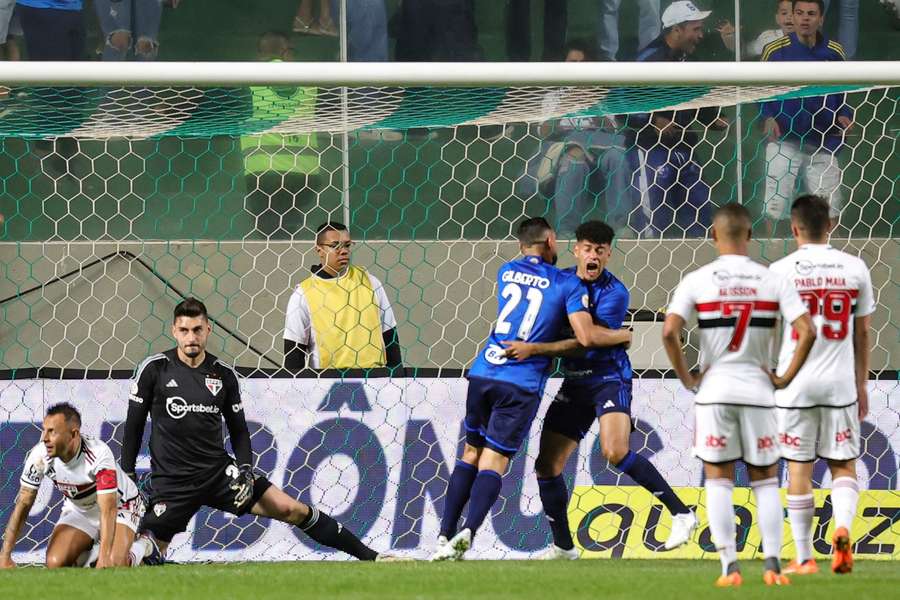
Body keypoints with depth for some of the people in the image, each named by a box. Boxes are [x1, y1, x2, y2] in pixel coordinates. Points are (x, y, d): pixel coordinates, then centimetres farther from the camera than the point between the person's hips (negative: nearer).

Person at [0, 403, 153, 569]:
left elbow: (108, 510, -39)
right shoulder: (40, 455, -24)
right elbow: (23, 504, -17)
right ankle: (87, 550, 18)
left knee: (113, 565, -25)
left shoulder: (98, 454, -36)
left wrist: (104, 557, -48)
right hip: (78, 509, 4)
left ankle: (142, 546, 10)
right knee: (55, 564, -16)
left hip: (120, 504, -4)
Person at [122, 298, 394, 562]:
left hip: (219, 471, 2)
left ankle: (367, 554, 1)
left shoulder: (224, 375, 3)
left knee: (292, 510, -5)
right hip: (172, 480, -2)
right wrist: (127, 479, -2)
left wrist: (246, 470, -3)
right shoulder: (154, 369, -5)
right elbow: (134, 425, 1)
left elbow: (239, 430, 12)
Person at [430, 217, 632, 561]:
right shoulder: (567, 284, 0)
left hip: (482, 374, 4)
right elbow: (586, 337, -9)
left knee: (471, 453, 16)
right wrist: (623, 336, 9)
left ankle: (445, 536, 9)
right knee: (494, 462, -3)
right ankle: (468, 532, -24)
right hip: (522, 384, -4)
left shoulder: (506, 272, 14)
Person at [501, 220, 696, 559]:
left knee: (615, 452, -27)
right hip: (575, 384, 7)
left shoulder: (613, 293, -13)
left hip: (609, 377, -7)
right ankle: (563, 546, 17)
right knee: (547, 465, 2)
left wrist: (534, 349, -25)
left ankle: (681, 514, -18)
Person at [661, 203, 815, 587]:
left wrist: (686, 378, -2)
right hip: (757, 390, 1)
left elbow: (669, 332, -14)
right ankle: (772, 565, 3)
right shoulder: (773, 282, -2)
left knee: (718, 481, 6)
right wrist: (785, 378, 1)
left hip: (713, 391, -1)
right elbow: (807, 332, -9)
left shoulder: (697, 281, -4)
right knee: (766, 480, 11)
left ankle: (729, 567, 0)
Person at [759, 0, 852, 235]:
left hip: (823, 143, 2)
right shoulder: (775, 50, -2)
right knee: (774, 207, -5)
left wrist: (844, 116, -2)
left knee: (829, 208, 5)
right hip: (783, 138, -2)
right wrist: (767, 118, -11)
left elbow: (843, 92, 17)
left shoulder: (834, 52, 5)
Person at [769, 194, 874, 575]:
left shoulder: (780, 272, -4)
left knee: (798, 470, 5)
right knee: (843, 465, 10)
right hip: (840, 384, 1)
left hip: (795, 384, -1)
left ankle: (804, 559, 8)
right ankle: (843, 527, -17)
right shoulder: (854, 268, 2)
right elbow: (862, 333, 8)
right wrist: (862, 386, 17)